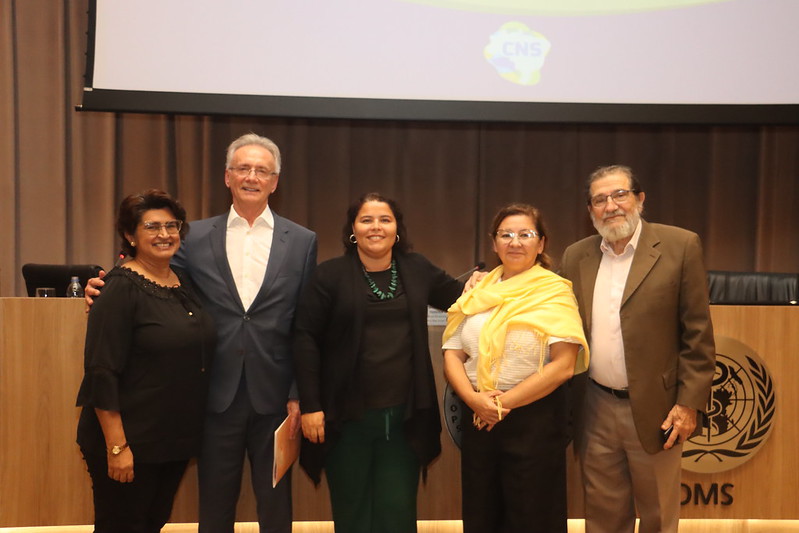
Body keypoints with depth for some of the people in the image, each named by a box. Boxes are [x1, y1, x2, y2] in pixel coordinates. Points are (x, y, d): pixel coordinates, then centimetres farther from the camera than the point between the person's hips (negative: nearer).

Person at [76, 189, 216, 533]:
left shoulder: (184, 283, 6)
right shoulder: (121, 288, -14)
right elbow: (102, 373, -17)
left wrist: (190, 435, 11)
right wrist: (116, 446, -19)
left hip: (176, 439, 6)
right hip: (130, 440, -6)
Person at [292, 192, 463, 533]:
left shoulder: (417, 270, 6)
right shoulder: (331, 275, -4)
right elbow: (305, 339, -6)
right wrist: (310, 405, -11)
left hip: (404, 416, 2)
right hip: (348, 416, -2)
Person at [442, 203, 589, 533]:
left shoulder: (554, 291, -5)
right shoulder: (478, 292, 8)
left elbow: (563, 366, -14)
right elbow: (452, 355, 5)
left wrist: (504, 402, -14)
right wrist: (474, 399, -12)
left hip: (535, 419, -4)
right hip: (478, 420, 4)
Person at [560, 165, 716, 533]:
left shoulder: (679, 246, -6)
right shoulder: (576, 256, 5)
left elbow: (698, 333, -7)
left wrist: (689, 403, -10)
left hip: (654, 409, -3)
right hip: (595, 409, 3)